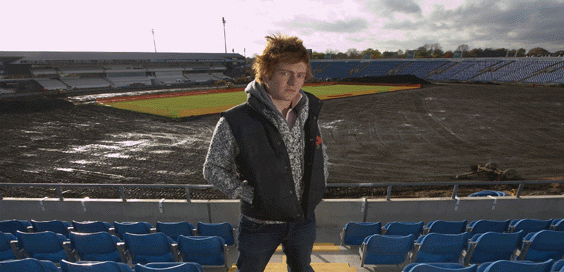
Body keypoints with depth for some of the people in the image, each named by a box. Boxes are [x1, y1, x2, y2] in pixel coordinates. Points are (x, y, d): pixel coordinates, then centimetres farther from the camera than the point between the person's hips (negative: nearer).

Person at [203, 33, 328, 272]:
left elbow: (321, 156, 12)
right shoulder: (236, 122, -20)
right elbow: (213, 170, -10)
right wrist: (252, 195, -17)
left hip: (304, 219, 4)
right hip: (260, 224, -3)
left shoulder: (308, 114, -5)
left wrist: (316, 189, 3)